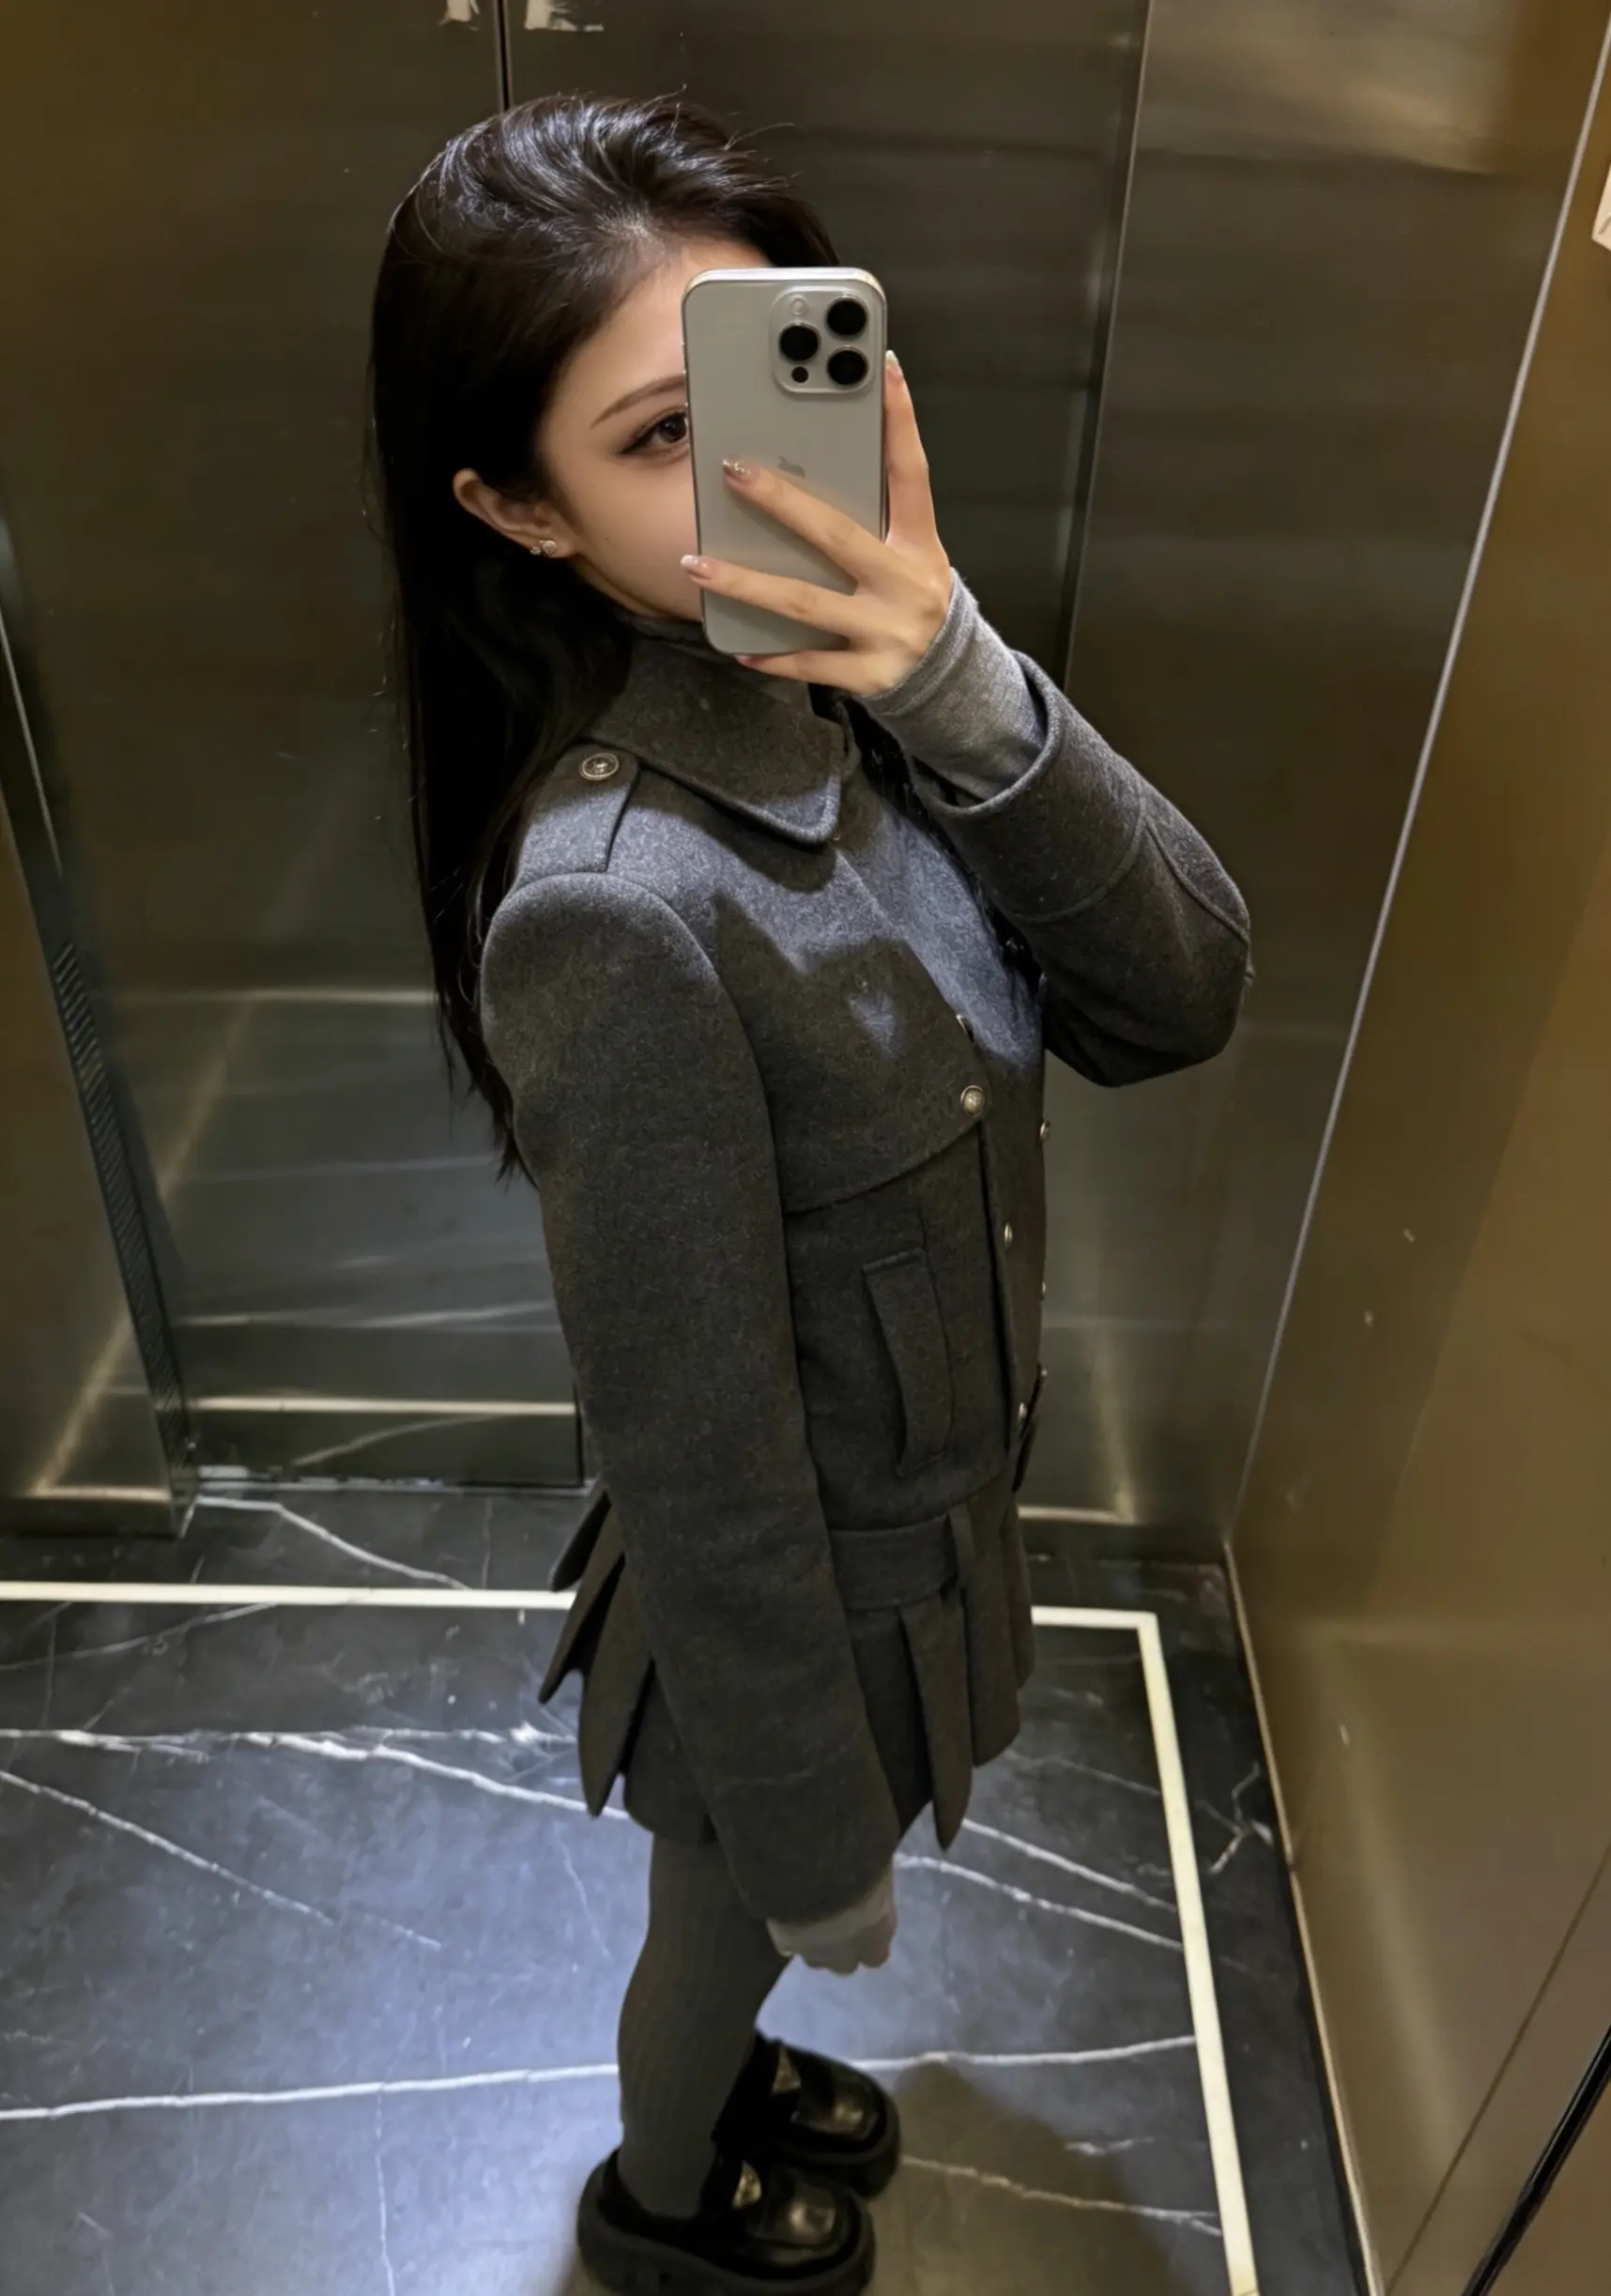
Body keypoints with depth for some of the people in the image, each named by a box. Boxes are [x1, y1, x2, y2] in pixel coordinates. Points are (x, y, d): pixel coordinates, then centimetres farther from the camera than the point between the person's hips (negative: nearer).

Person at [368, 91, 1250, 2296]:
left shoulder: (844, 686, -11)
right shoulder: (618, 909, -35)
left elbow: (1179, 995, -15)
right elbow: (707, 1464, -27)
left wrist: (965, 690, -31)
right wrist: (823, 1839, -12)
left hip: (923, 1503, 7)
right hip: (801, 1593, -6)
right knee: (735, 1923, 27)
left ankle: (725, 2066, 68)